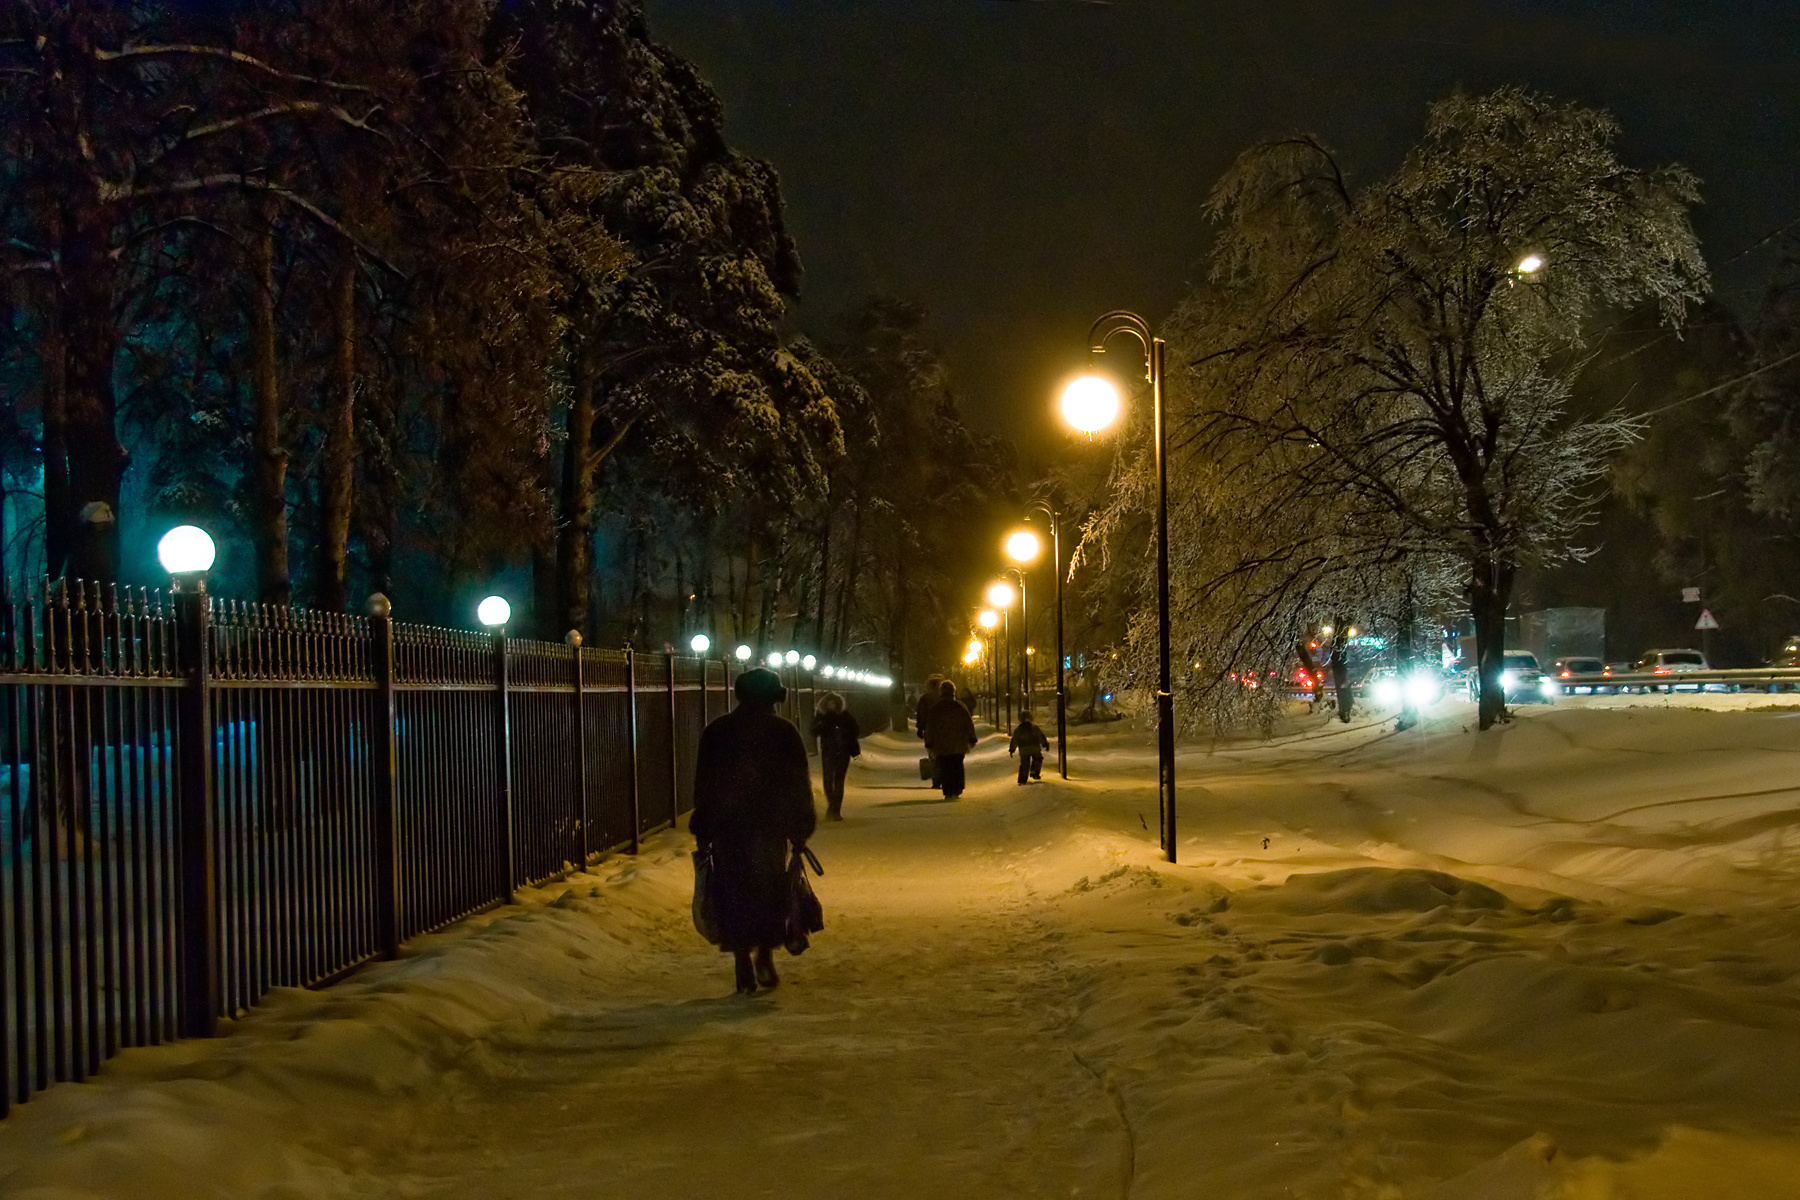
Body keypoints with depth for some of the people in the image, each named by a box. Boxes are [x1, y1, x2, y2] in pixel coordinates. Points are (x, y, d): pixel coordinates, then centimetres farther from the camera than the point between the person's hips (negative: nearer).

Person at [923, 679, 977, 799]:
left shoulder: (935, 709, -2)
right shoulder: (960, 706, -2)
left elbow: (930, 728, -1)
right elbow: (969, 724, 2)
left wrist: (928, 744, 6)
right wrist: (971, 740, 10)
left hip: (941, 745, -1)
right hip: (958, 744, 1)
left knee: (944, 769, 4)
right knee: (957, 768, 11)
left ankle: (948, 792, -2)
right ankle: (956, 791, 7)